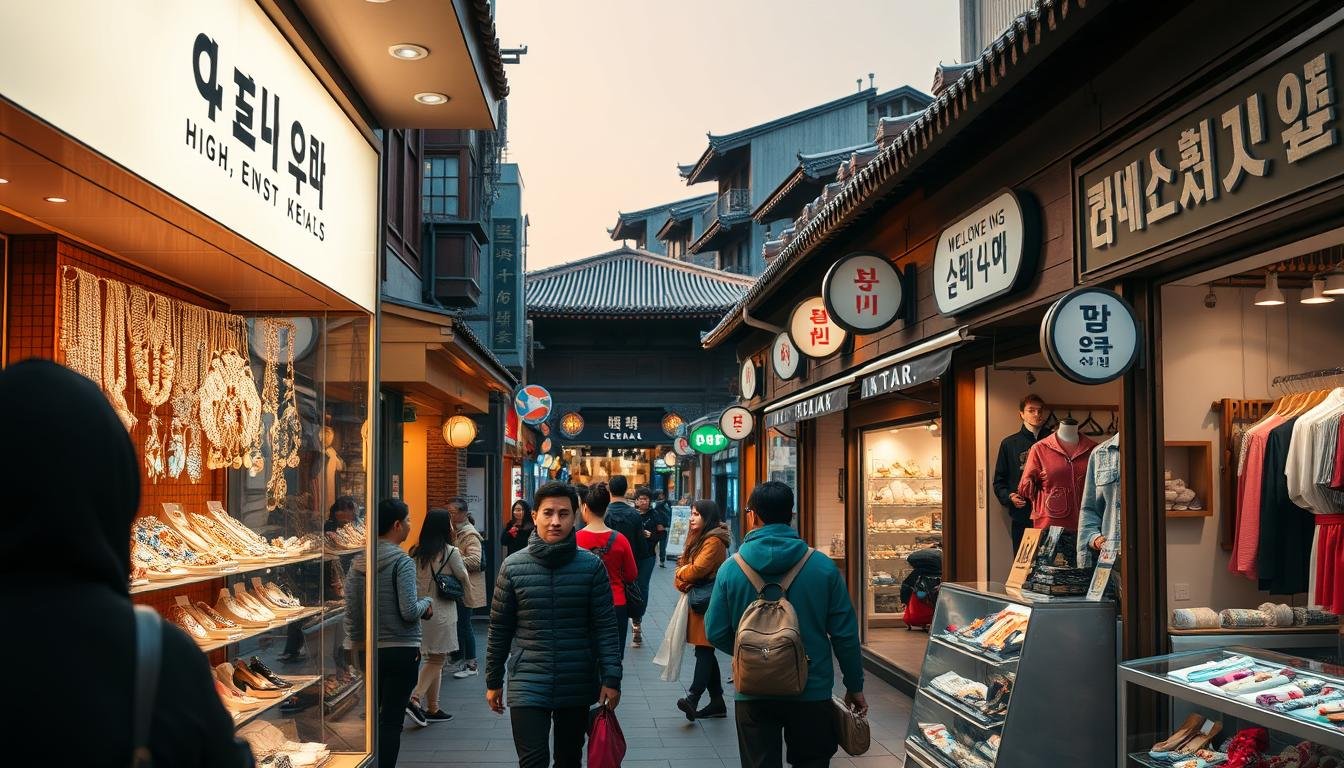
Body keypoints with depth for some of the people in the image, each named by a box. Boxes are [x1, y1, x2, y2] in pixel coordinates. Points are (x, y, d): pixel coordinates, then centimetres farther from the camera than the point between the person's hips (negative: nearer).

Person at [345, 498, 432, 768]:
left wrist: (355, 643, 13)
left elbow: (351, 611, 4)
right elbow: (409, 612, -18)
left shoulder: (359, 561, 5)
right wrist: (426, 603, 2)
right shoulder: (402, 561, -13)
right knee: (391, 720, -1)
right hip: (401, 651, -6)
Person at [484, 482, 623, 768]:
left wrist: (611, 679, -10)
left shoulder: (592, 566, -4)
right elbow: (499, 630, 5)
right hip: (528, 686, -1)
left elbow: (605, 627, -4)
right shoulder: (513, 567, -2)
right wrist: (493, 682, 8)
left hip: (578, 687, 1)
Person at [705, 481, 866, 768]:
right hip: (812, 691, 0)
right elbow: (845, 634, -6)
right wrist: (854, 687, 7)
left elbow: (716, 633, -4)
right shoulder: (823, 567, -10)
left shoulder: (730, 568, -9)